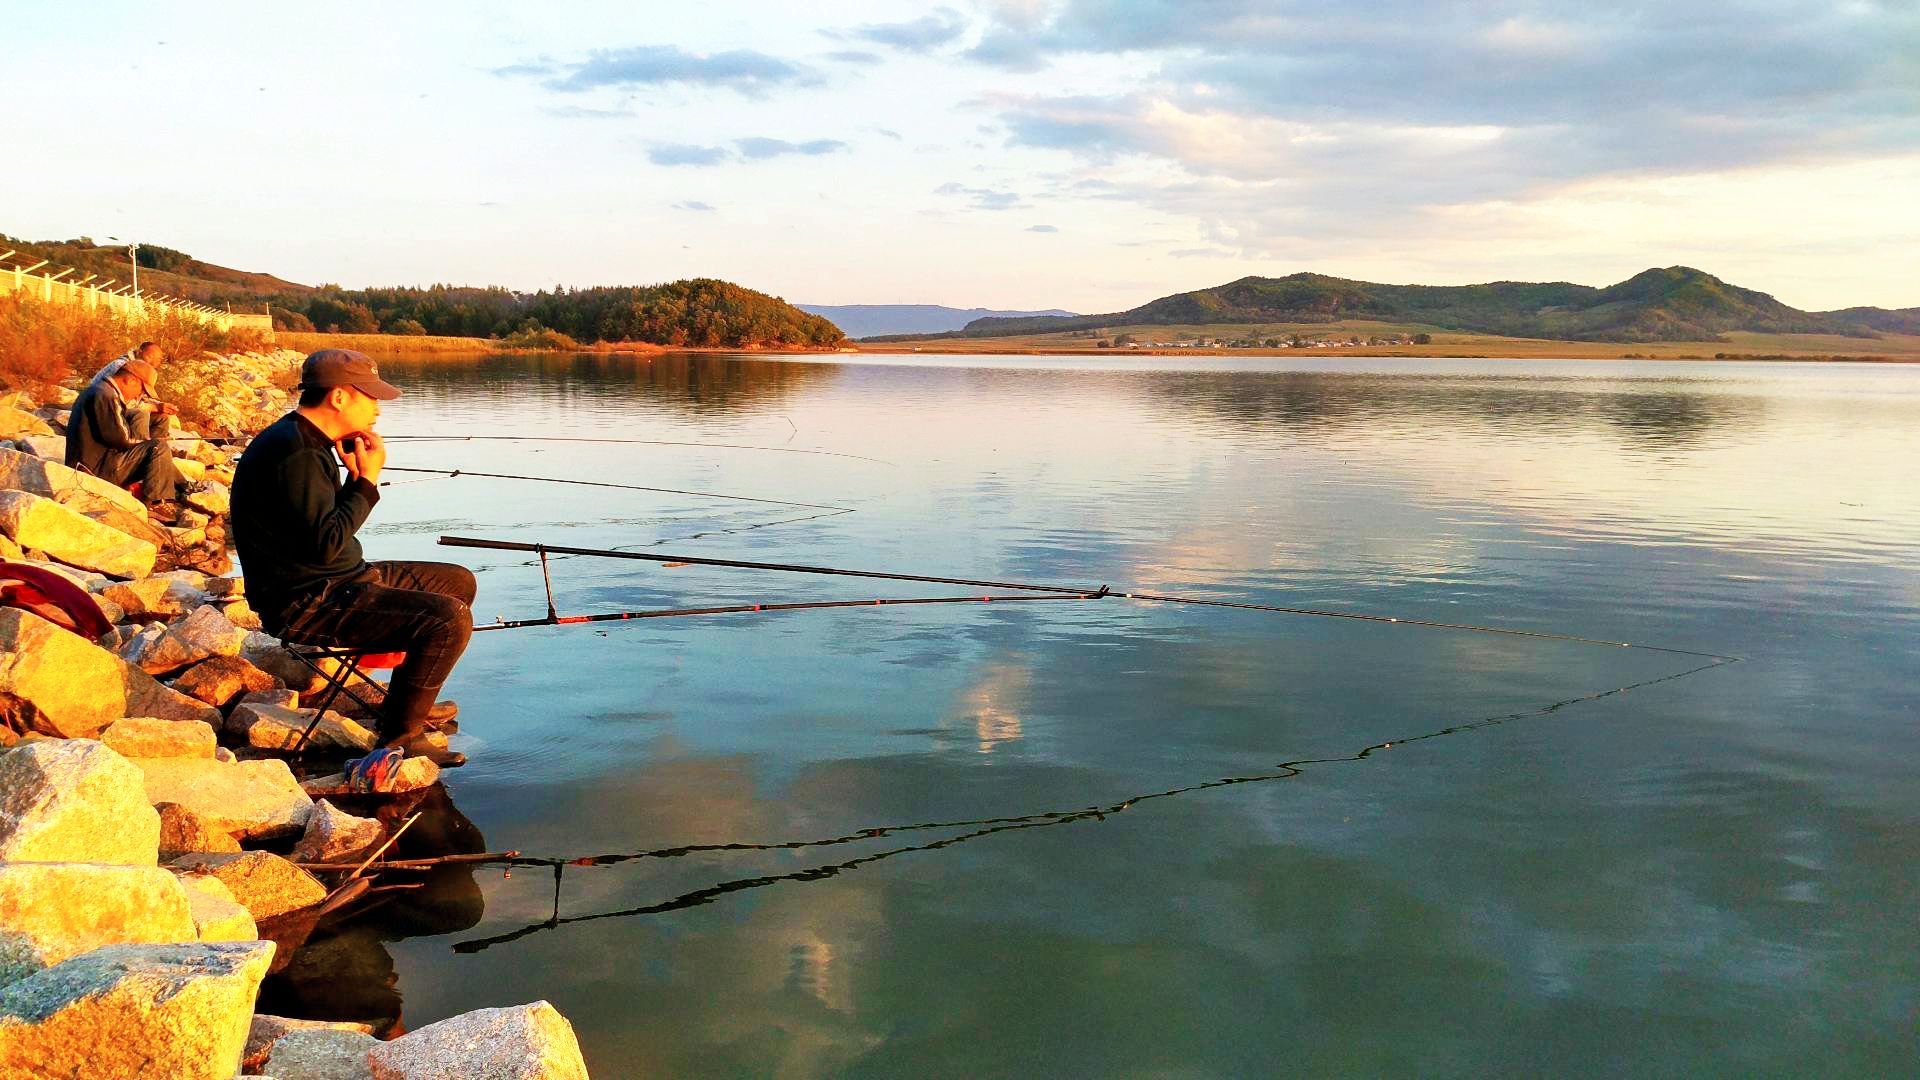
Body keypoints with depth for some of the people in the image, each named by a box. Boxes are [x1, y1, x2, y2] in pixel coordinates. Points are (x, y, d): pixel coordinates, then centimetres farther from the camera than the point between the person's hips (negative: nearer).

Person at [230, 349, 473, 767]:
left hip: (338, 580, 11)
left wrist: (356, 476, 3)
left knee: (459, 582, 17)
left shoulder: (309, 442, 12)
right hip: (307, 605, -11)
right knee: (449, 619, -23)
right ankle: (400, 735, -7)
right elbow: (326, 543, -25)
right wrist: (367, 481, -15)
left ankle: (408, 702, 26)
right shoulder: (294, 452, -21)